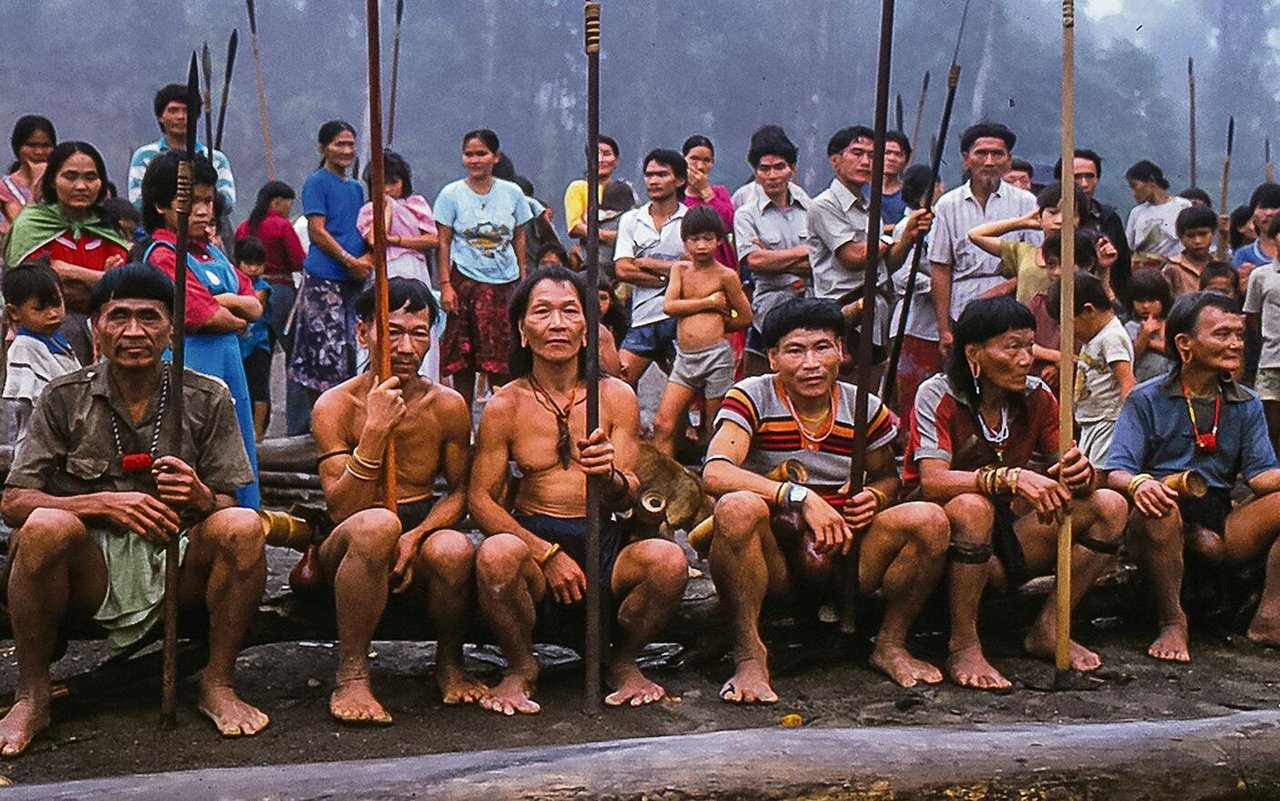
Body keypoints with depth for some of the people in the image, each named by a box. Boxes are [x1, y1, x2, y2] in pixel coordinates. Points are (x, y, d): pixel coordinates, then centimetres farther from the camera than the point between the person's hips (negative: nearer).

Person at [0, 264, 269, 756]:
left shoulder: (207, 399, 3)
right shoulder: (64, 398, 1)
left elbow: (228, 507, 2)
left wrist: (201, 498, -23)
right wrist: (105, 504, -21)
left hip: (177, 566, 1)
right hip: (90, 570, -1)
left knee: (242, 527, -28)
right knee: (46, 526, -32)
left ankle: (217, 685, -9)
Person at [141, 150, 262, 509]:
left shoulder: (212, 252, 17)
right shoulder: (163, 254, -8)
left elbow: (255, 307, 9)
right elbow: (203, 316, -15)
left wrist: (226, 300, -10)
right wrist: (238, 321, 3)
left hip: (227, 362, 8)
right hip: (191, 367, -8)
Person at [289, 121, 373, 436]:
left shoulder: (356, 187, 20)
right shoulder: (316, 182, -1)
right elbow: (317, 231, -9)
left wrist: (367, 260, -1)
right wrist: (351, 261, -14)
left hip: (353, 280, 7)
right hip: (323, 279, -7)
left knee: (348, 348, 10)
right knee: (324, 349, -9)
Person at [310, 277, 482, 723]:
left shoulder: (448, 407, 0)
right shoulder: (336, 406, -8)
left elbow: (460, 490, 8)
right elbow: (341, 510, -15)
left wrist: (415, 536, -12)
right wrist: (375, 431, -26)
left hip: (422, 534, 2)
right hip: (345, 552, -2)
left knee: (455, 549, -33)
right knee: (377, 524, -37)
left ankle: (449, 666, -3)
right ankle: (351, 676, -23)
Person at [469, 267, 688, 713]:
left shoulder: (616, 396, 3)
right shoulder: (505, 405, 0)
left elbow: (628, 498, -3)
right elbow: (481, 500, -4)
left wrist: (610, 477, -28)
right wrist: (547, 554, -16)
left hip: (605, 546, 1)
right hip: (533, 538, -1)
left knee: (668, 560, -29)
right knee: (496, 554, -35)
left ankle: (622, 662, 2)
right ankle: (520, 668, -4)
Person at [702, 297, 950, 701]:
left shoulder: (864, 408, 4)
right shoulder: (752, 398, -8)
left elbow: (887, 477, 19)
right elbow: (715, 472, -24)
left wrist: (875, 498, -7)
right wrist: (801, 497, -33)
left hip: (841, 555, 4)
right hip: (773, 558, -3)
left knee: (930, 521, -17)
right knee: (737, 508, -35)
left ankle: (890, 646, 1)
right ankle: (749, 655, -23)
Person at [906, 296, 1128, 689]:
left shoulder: (1036, 397, 1)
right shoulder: (938, 396, -14)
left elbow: (1070, 471, -3)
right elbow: (933, 482, -27)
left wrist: (1081, 473, -28)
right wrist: (1011, 477, -40)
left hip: (1010, 538, 5)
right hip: (951, 540, -5)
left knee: (1110, 506, -11)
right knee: (972, 507, -38)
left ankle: (1048, 630, -6)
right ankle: (963, 647, -24)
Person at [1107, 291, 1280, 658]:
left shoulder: (1247, 406, 14)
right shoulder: (1147, 401, 2)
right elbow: (1116, 472, -8)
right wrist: (1138, 483, -32)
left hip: (1221, 529, 4)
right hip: (1166, 523, -4)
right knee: (1157, 501, -37)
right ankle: (1173, 623, -21)